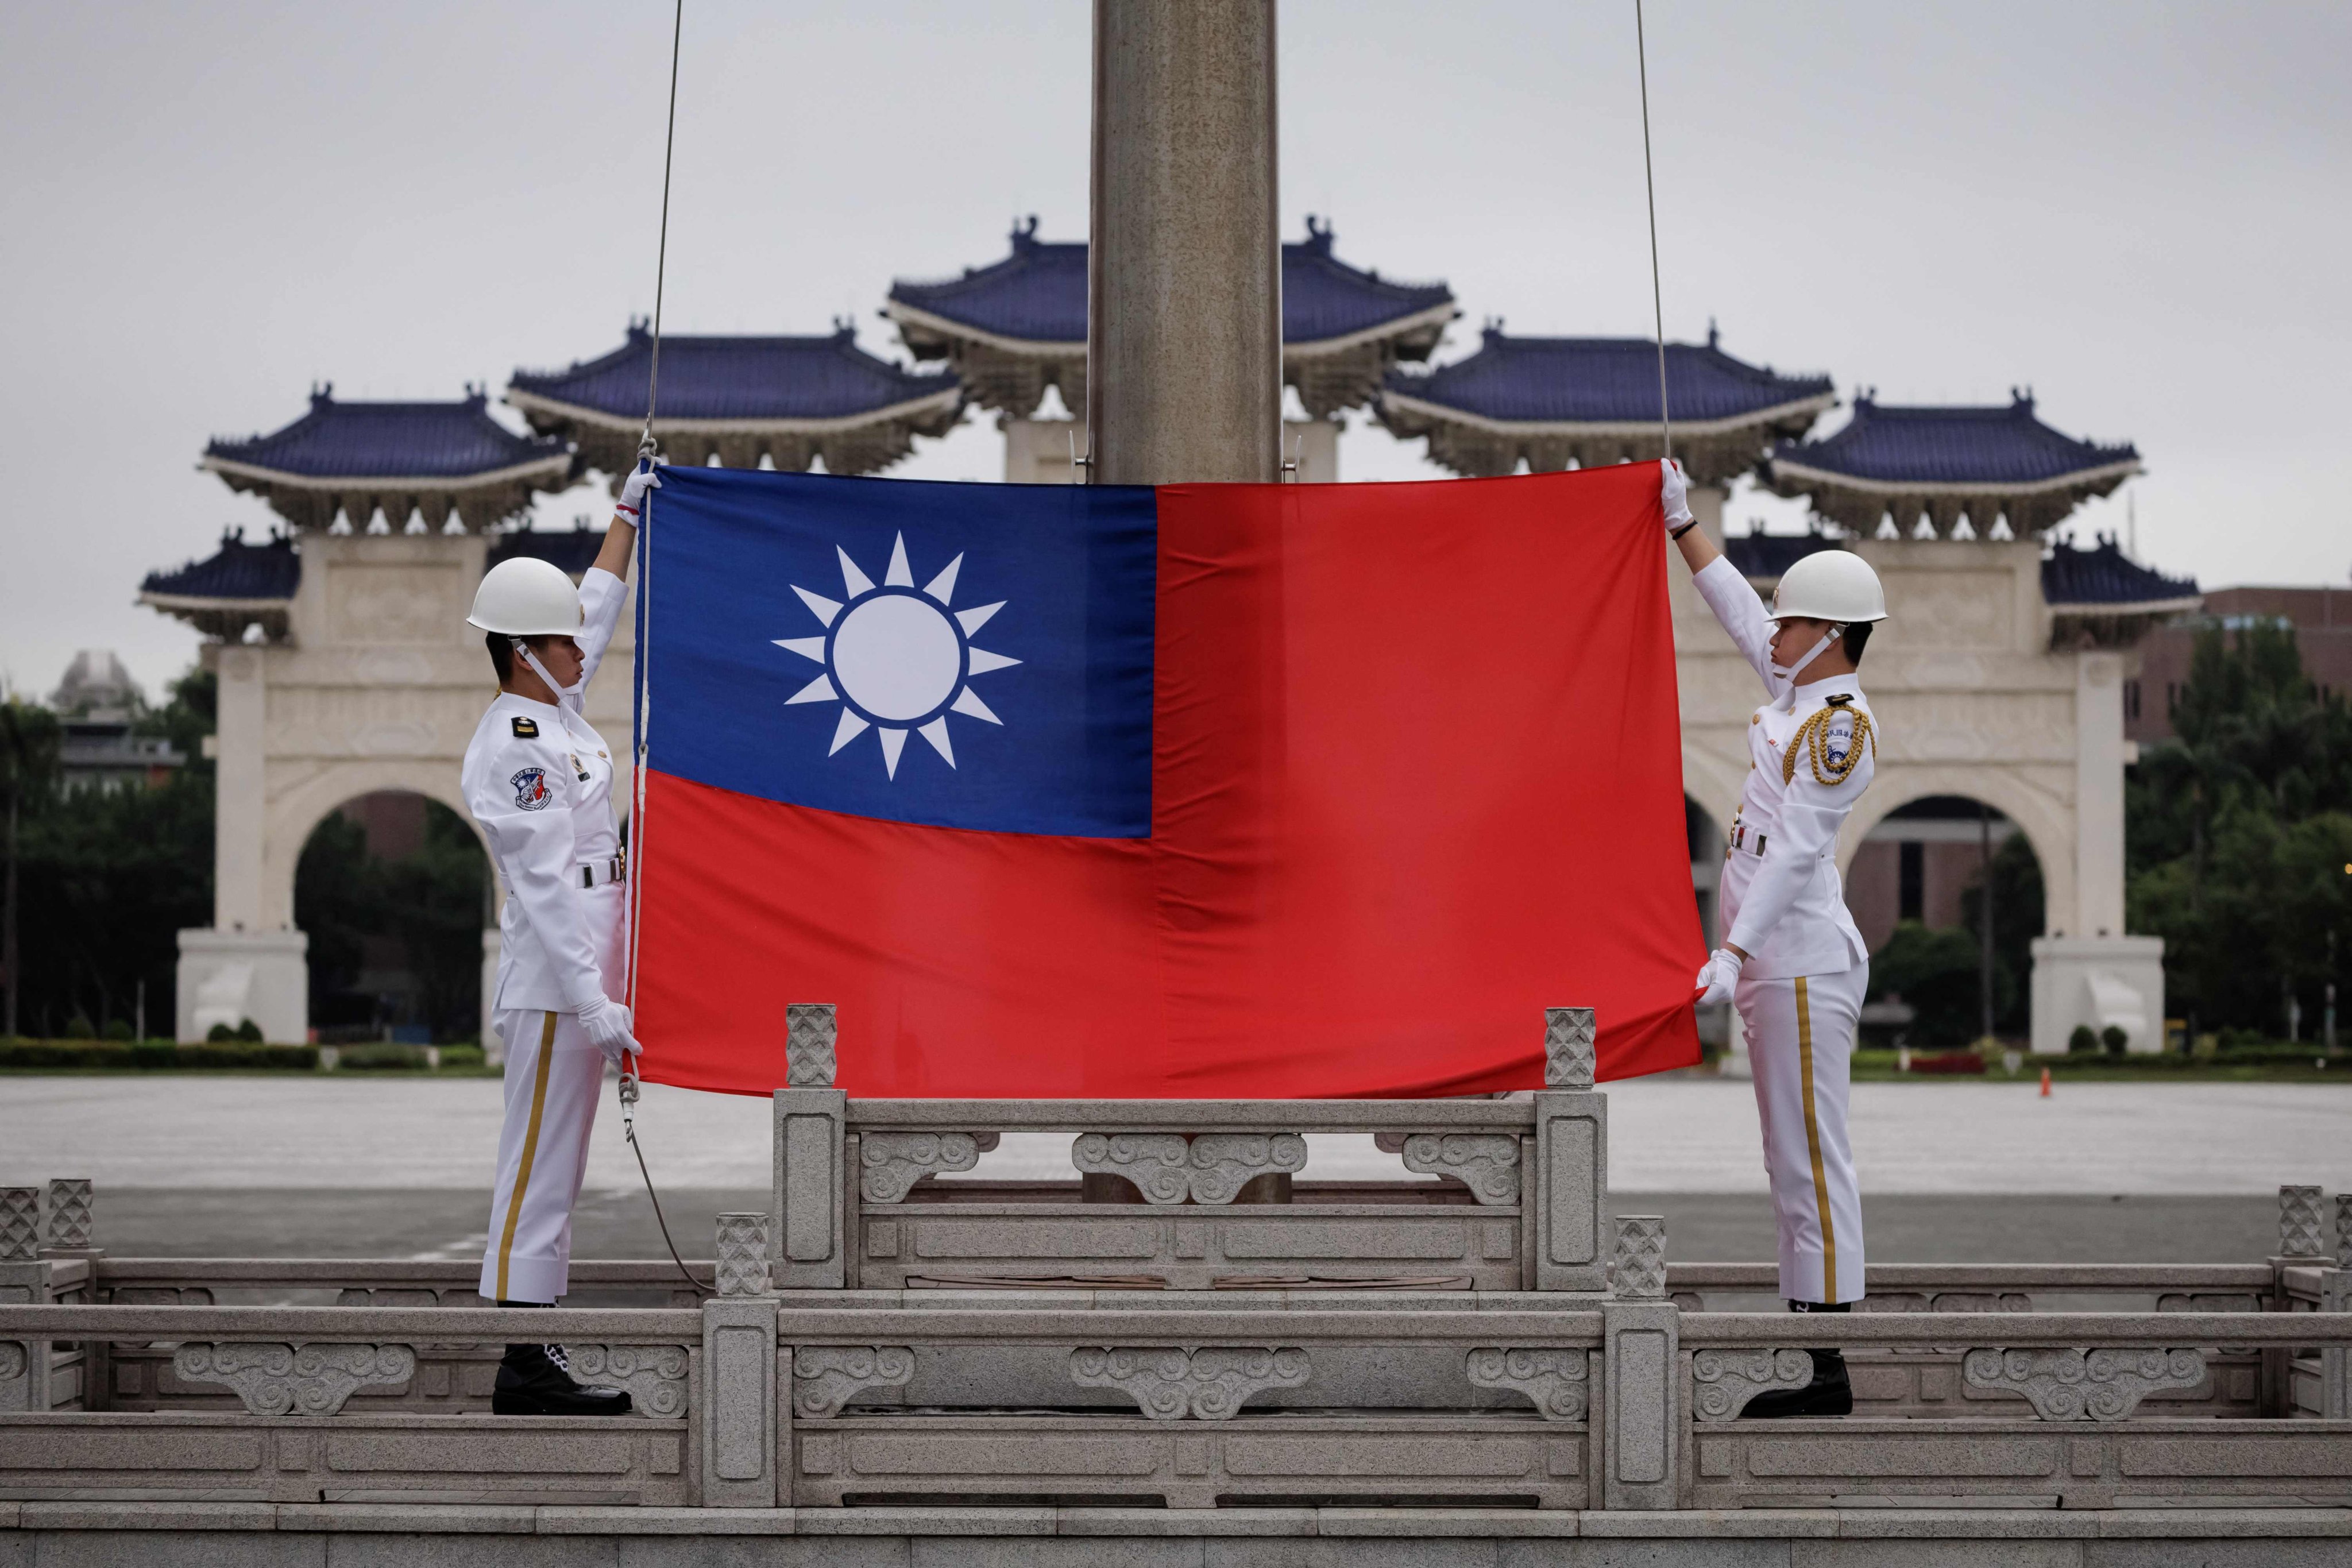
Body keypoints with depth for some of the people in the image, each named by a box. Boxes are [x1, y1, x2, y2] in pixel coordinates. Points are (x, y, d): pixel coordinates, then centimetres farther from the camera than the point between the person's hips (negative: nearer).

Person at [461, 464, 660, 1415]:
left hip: (579, 983, 10)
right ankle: (520, 1371, -5)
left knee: (555, 1175, 10)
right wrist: (593, 1002, -25)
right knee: (537, 1174, -7)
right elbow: (545, 889, -21)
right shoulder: (510, 750, -16)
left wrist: (629, 512, 35)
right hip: (552, 986, -10)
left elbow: (600, 607, 30)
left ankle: (536, 1360, 14)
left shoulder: (553, 714, 12)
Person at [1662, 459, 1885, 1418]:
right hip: (1774, 961, 10)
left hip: (1802, 960, -10)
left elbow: (1797, 849, -21)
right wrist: (1680, 521, 33)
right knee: (1794, 1164, 9)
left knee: (1812, 1160, -10)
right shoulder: (1802, 693, 13)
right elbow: (1736, 607, 28)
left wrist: (1735, 952, -27)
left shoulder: (1842, 724, -13)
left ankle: (1833, 1374, -9)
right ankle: (1816, 1364, 12)